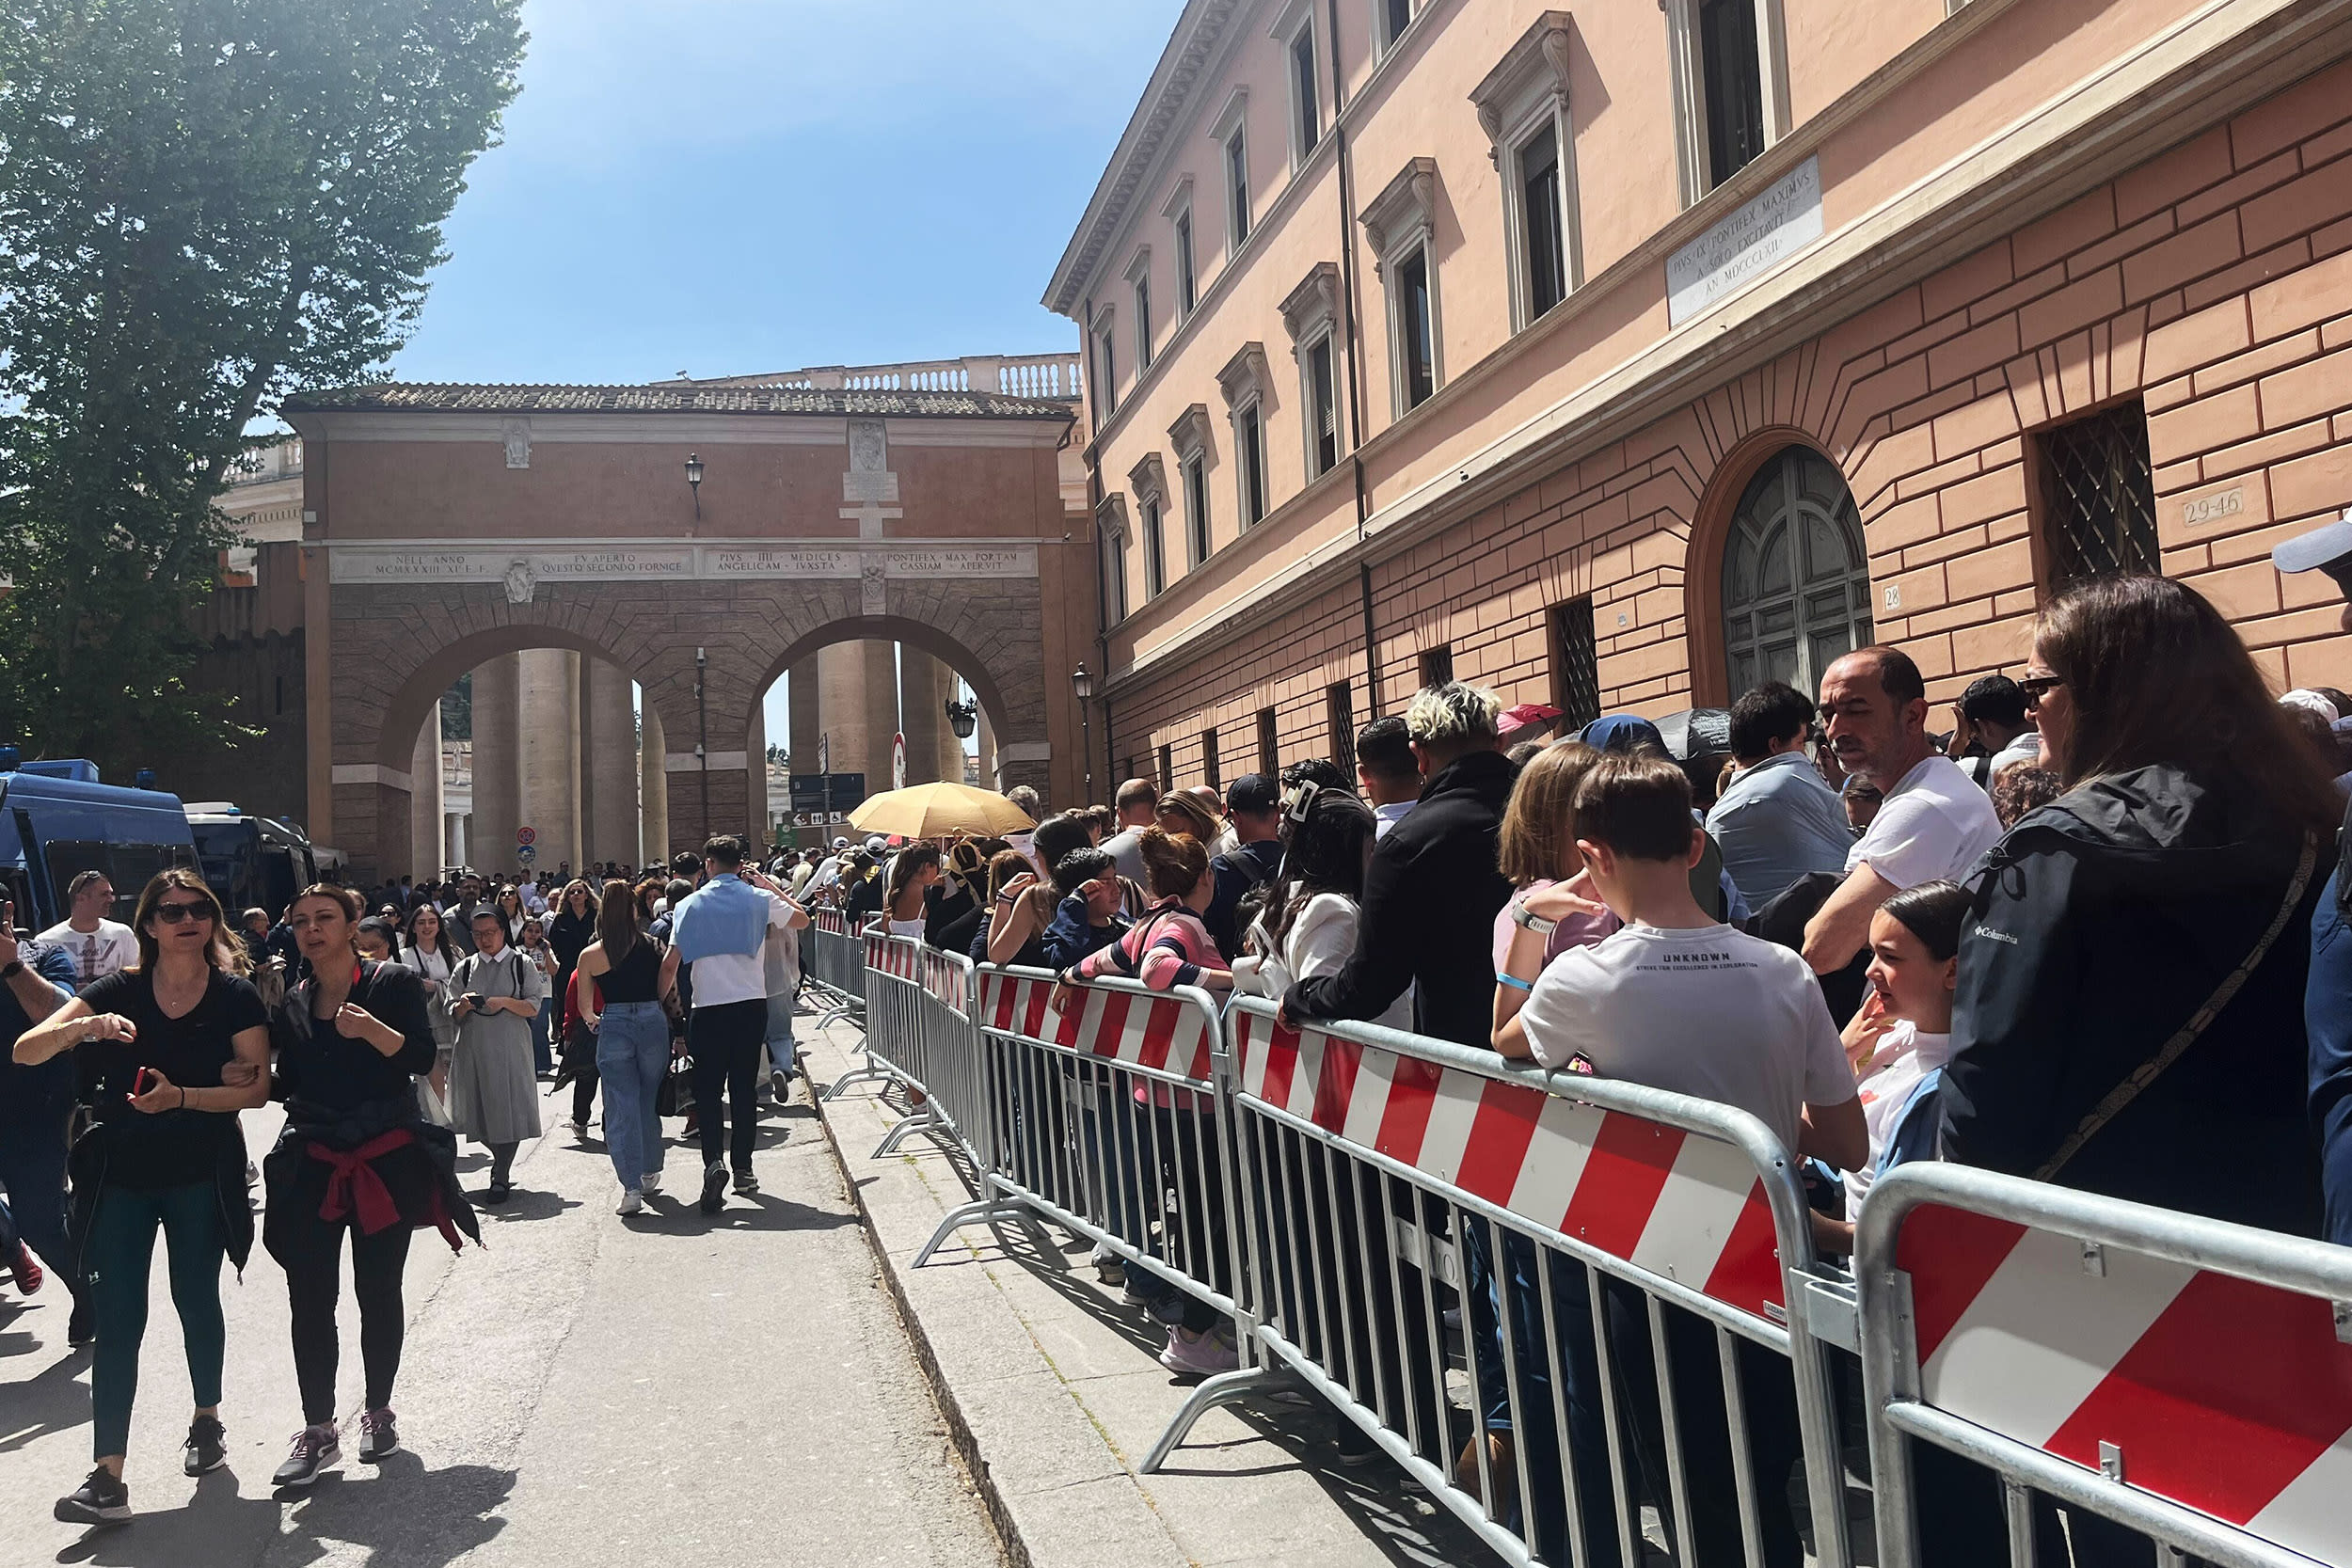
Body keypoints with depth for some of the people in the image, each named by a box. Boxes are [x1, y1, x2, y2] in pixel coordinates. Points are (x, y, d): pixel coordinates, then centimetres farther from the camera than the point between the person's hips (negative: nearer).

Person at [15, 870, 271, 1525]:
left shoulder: (236, 997, -6)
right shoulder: (118, 992, -3)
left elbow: (256, 1088, -9)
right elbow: (24, 1051, -9)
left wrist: (181, 1096, -23)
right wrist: (87, 1026, -27)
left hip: (200, 1176, 0)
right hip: (122, 1174, 1)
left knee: (197, 1301, 13)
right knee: (117, 1319, -4)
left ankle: (207, 1417, 36)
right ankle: (108, 1476, -4)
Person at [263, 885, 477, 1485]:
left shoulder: (394, 983, -2)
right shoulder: (292, 1005, 12)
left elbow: (423, 1057, -15)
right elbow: (287, 1085, 18)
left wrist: (371, 1029, -28)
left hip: (386, 1161, -3)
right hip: (311, 1166, 3)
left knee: (378, 1291, 7)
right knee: (309, 1298, -1)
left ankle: (378, 1412, 23)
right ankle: (318, 1431, 8)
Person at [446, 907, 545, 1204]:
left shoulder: (522, 964, 4)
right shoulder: (464, 968, 11)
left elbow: (533, 1008, -1)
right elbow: (452, 1013, 9)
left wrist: (505, 1002, -17)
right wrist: (463, 1006, -13)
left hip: (510, 1048, -3)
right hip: (473, 1048, 3)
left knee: (508, 1110, -6)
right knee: (478, 1111, 6)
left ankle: (501, 1178, 1)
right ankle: (502, 1162, 28)